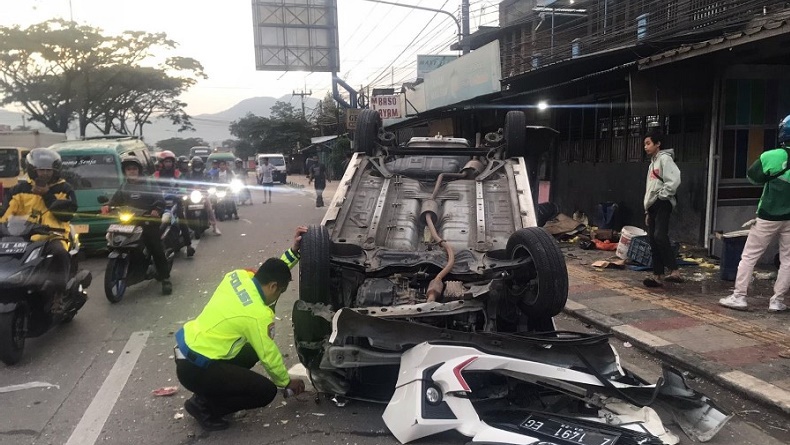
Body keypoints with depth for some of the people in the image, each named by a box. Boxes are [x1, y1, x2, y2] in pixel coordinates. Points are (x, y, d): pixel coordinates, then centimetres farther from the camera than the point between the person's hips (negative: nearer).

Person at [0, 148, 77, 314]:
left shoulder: (64, 189, 10)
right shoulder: (21, 189, 16)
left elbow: (66, 214, -3)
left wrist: (47, 195, -6)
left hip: (54, 235, -3)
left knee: (60, 254, -36)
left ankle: (58, 296, -35)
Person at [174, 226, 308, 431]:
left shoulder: (239, 276, -1)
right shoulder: (259, 315, -20)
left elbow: (272, 272, 19)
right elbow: (269, 355, -8)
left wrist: (293, 252, 8)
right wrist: (287, 382, 9)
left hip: (188, 346, 9)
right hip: (195, 369, -9)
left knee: (250, 352, 24)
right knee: (266, 391, -5)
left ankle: (210, 391, 18)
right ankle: (204, 405, 4)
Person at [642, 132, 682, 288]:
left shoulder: (664, 158, -4)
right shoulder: (652, 163, 24)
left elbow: (674, 179, -20)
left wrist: (663, 194, -14)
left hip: (662, 203, -9)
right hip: (652, 205, 9)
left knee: (660, 236, -24)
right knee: (653, 240, 4)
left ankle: (674, 271, -26)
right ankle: (658, 276, 5)